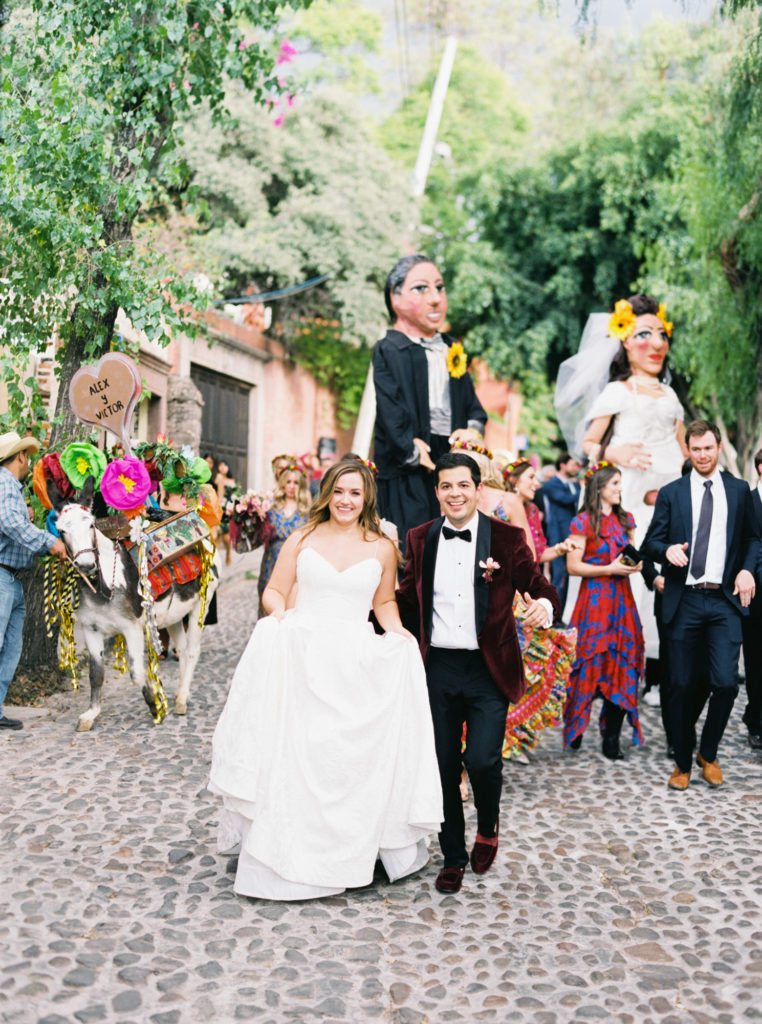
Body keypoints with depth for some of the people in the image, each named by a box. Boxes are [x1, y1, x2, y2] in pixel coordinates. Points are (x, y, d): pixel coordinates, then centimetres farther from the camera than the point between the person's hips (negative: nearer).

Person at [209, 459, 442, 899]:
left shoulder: (382, 548, 7)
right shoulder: (302, 540, 6)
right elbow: (275, 590, 9)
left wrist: (396, 630, -1)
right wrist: (278, 612, -12)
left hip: (355, 663, 0)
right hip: (300, 657, 0)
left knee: (352, 759, 3)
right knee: (291, 756, 1)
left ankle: (349, 854, 20)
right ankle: (287, 857, 13)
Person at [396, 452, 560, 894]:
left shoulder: (506, 538, -2)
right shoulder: (421, 538, 6)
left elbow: (537, 584, -2)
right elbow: (406, 598, 14)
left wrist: (544, 604, -23)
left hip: (488, 669, -2)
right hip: (437, 667, 3)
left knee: (483, 759, -12)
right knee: (444, 765, 8)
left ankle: (488, 828, 22)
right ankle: (453, 857, 27)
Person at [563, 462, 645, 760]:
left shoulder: (625, 519, 13)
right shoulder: (583, 522, -5)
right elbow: (573, 566, -9)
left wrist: (635, 564, 0)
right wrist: (610, 569, -15)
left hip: (621, 598, 5)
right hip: (594, 599, -5)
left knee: (622, 666, 0)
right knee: (590, 665, -3)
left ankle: (611, 739, 6)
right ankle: (574, 728, 17)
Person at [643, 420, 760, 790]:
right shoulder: (671, 493, 7)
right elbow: (651, 541, 5)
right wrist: (668, 549, -17)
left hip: (724, 600, 0)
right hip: (684, 601, 0)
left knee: (725, 683, -9)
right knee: (682, 686, 5)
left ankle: (708, 753, 17)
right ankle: (682, 763, 21)